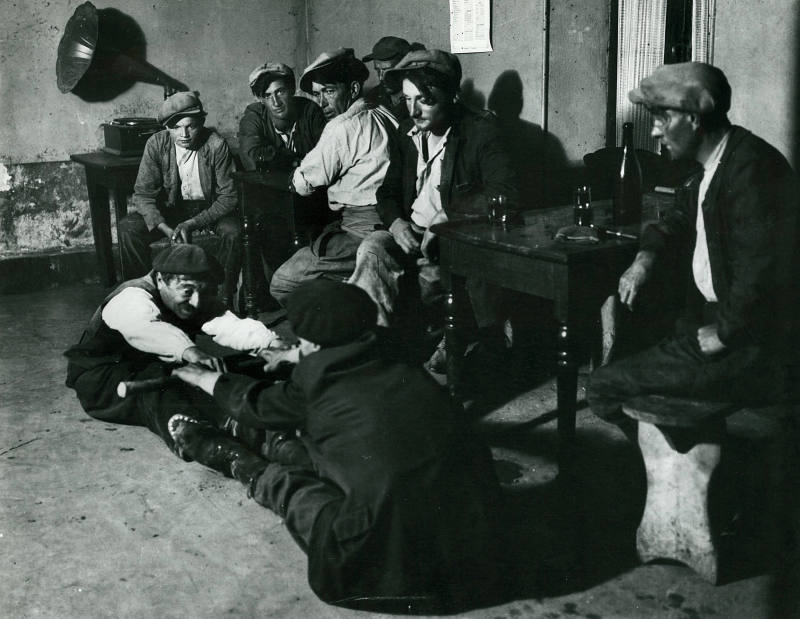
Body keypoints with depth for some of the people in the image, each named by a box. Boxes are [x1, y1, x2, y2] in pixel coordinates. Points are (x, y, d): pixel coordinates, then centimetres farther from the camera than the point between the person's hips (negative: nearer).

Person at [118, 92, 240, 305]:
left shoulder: (216, 145, -20)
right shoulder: (156, 144, -13)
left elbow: (228, 197, -17)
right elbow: (143, 194, -12)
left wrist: (192, 224, -29)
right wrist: (165, 229, -29)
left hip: (209, 207, -2)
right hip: (171, 207, 2)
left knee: (232, 232, -33)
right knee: (127, 228, -21)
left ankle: (223, 299, -14)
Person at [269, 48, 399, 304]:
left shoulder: (343, 126, -13)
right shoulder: (383, 114, 14)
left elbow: (303, 184, -4)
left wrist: (296, 175, 18)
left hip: (365, 231, -10)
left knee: (282, 284, -8)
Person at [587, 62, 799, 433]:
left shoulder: (751, 168, -23)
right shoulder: (716, 164, 8)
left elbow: (762, 273, -30)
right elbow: (683, 218, 25)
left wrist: (724, 334, -17)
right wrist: (645, 257, 7)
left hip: (751, 350, -10)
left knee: (604, 388, -9)